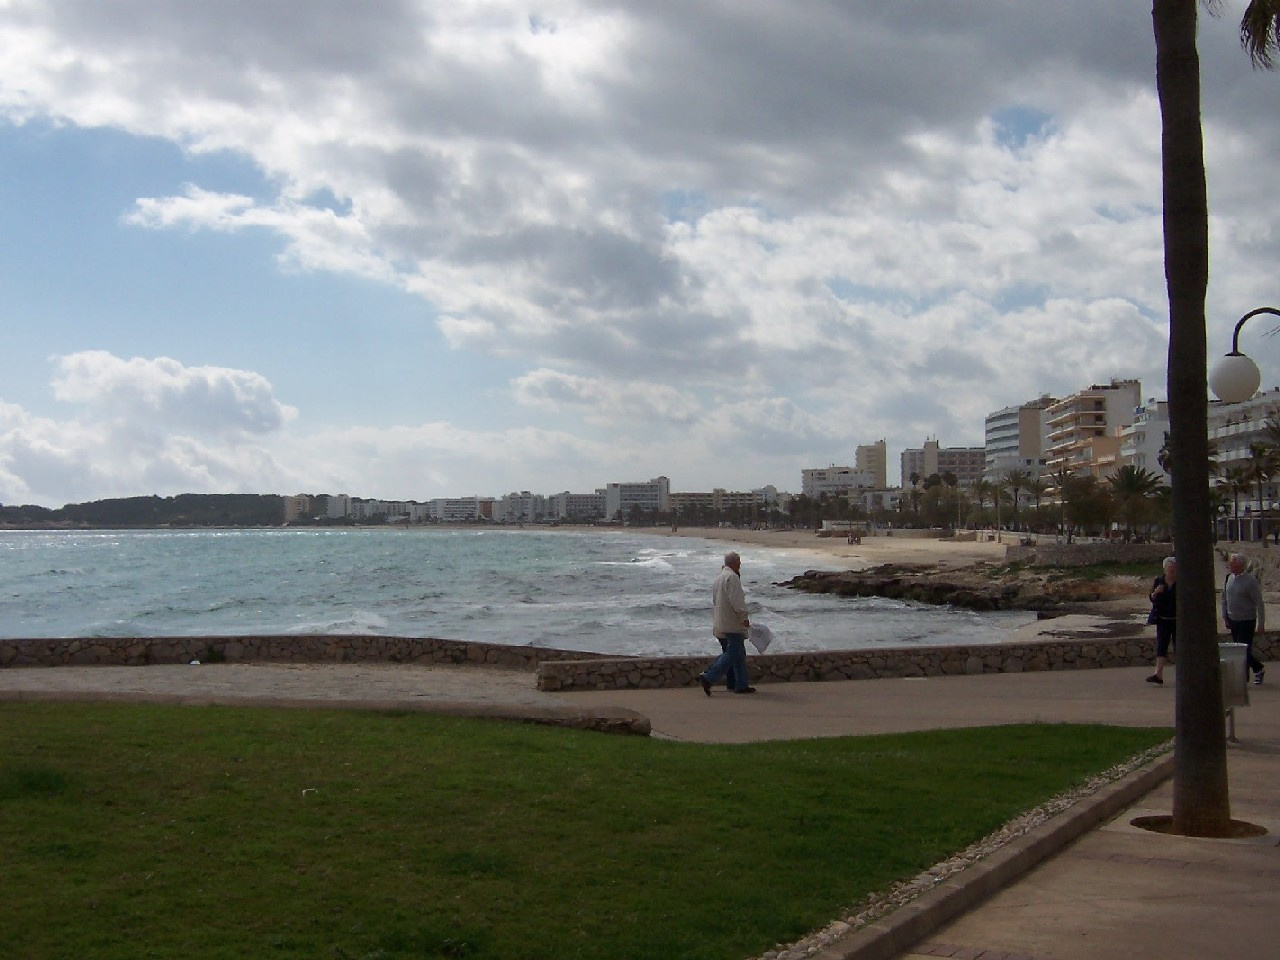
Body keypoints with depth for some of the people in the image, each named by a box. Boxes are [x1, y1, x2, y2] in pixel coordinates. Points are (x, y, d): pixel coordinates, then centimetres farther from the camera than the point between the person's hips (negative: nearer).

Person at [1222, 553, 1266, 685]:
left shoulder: (1250, 580, -15)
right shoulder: (1229, 578, 5)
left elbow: (1259, 603, -13)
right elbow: (1224, 599, 16)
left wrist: (1261, 623, -14)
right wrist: (1225, 616, 10)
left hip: (1247, 621, -7)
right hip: (1233, 620, 7)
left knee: (1244, 650, -5)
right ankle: (1258, 668, 34)